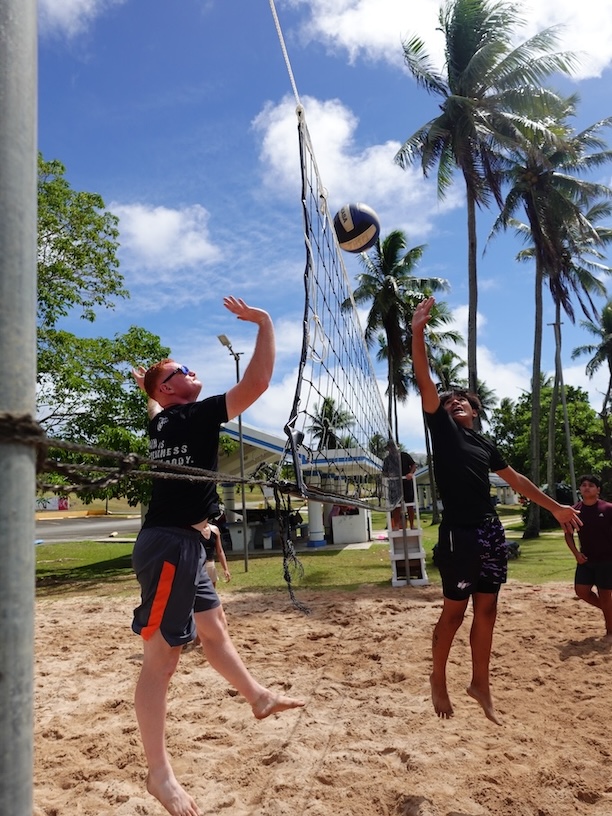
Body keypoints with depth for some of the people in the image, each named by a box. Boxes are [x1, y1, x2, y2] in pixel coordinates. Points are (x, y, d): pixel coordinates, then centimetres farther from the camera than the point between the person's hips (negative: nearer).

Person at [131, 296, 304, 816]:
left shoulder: (164, 419, 12)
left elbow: (151, 402, 40)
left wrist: (145, 384, 57)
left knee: (214, 627, 21)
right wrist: (265, 324, -14)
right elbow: (257, 383, -22)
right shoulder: (194, 415, -13)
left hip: (181, 543, 11)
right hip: (170, 544, -11)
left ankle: (258, 697, 38)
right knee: (162, 657, -3)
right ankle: (160, 774, 7)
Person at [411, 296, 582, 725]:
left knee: (486, 610, 11)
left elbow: (516, 479, 25)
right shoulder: (442, 428, 1)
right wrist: (418, 332, -19)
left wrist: (555, 506, 27)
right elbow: (424, 380, -10)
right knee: (454, 610, 2)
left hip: (491, 530, 6)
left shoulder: (485, 444, 16)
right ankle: (438, 678, 22)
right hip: (458, 532, -6)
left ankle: (480, 684, 26)